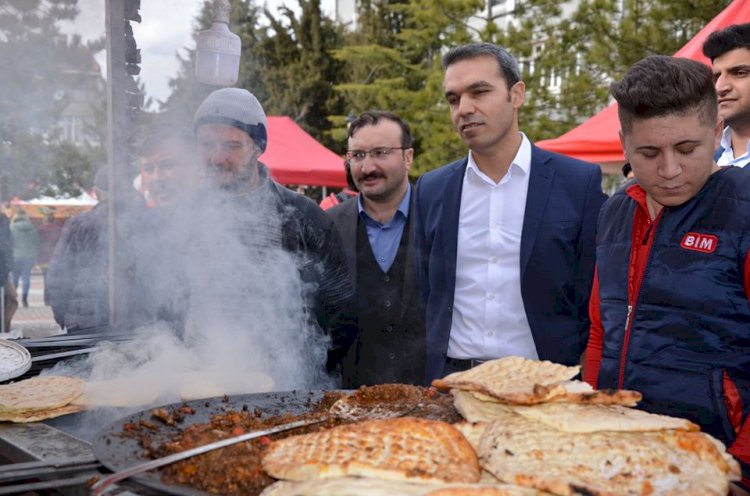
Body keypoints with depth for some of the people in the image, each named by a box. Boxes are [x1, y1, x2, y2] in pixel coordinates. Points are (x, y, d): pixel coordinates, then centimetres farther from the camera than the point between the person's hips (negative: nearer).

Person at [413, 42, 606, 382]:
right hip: (451, 382, 2)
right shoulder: (431, 190, 4)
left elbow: (593, 301, -2)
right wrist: (432, 382, 5)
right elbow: (428, 298, 10)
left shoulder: (580, 183, -4)